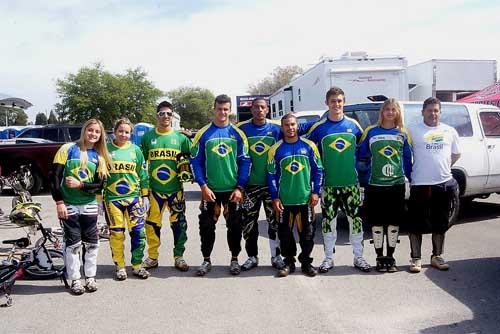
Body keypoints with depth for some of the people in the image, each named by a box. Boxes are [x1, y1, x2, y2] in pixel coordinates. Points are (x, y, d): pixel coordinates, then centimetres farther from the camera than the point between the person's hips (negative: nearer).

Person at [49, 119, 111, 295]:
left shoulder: (99, 156, 6)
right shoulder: (68, 149, -3)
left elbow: (99, 186, -1)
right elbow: (55, 176, -7)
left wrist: (80, 185, -17)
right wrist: (59, 202, -14)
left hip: (89, 205, 3)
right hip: (68, 205, -3)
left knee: (91, 242, 6)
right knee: (73, 243, 2)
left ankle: (90, 277, 19)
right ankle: (75, 280, 12)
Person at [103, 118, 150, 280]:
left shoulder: (135, 150, 6)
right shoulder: (106, 150, 2)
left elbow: (143, 174, 10)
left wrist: (145, 196, 7)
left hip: (134, 197, 1)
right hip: (112, 198, -1)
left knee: (138, 232, -1)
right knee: (116, 233, 3)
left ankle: (137, 266, 12)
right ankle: (120, 267, 17)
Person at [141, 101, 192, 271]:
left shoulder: (181, 137, 2)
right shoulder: (147, 137, 4)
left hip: (175, 188, 0)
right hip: (154, 188, 0)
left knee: (179, 223, 3)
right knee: (152, 223, 6)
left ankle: (179, 257, 17)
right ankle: (152, 257, 21)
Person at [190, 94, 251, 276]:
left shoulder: (237, 134, 1)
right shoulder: (203, 133, 0)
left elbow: (245, 162, 0)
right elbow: (196, 161, -2)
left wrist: (240, 188, -7)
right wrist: (203, 186, -10)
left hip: (233, 190, 0)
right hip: (210, 190, 0)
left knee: (235, 226, 8)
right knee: (206, 226, 6)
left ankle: (234, 259, 24)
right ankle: (206, 260, 21)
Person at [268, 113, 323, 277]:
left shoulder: (309, 146, 2)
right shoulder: (276, 149, 2)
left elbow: (318, 170, 5)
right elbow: (271, 175, 3)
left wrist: (315, 192, -2)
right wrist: (275, 197, -3)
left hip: (306, 199, 0)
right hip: (284, 200, 0)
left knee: (307, 233, 7)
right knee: (285, 233, 7)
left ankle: (306, 262, 21)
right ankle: (289, 262, 22)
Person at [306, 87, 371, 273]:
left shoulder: (353, 125, 3)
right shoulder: (319, 128, -1)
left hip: (351, 182, 1)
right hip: (328, 184, -1)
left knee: (356, 219, 6)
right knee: (328, 221, 6)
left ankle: (358, 257, 19)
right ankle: (329, 258, 19)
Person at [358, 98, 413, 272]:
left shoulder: (403, 134, 7)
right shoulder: (370, 132, 3)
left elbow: (408, 158, 10)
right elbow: (361, 154, 7)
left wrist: (411, 178, 7)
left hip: (397, 184, 1)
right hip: (375, 184, -1)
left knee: (394, 222, 6)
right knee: (377, 222, 3)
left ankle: (390, 257, 19)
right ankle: (380, 258, 16)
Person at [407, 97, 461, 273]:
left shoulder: (450, 131, 10)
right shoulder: (413, 131, 0)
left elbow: (456, 154, 19)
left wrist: (443, 167, 8)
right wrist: (412, 173, -2)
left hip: (444, 184, 4)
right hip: (420, 184, -3)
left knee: (440, 224, 12)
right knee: (416, 224, 0)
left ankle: (437, 256, 24)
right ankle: (416, 258, 10)